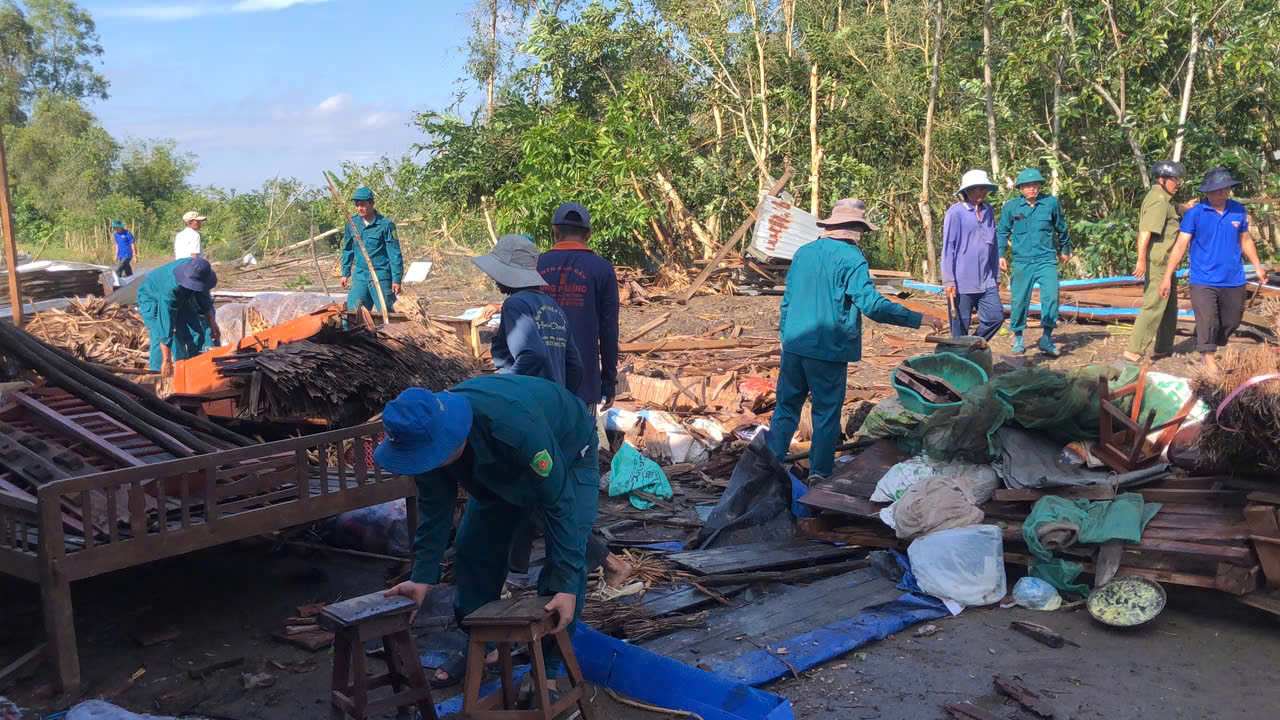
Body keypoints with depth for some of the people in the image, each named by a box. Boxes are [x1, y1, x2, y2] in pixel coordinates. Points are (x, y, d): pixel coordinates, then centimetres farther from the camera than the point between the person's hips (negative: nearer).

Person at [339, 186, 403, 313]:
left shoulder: (385, 224, -10)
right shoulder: (352, 223, 4)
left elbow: (395, 254, -9)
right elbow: (348, 249, 16)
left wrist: (396, 279, -11)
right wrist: (345, 273, 16)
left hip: (381, 276, -5)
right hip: (360, 275, 5)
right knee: (353, 310, 2)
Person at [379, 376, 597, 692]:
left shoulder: (516, 427, -47)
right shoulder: (429, 434, -27)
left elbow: (558, 501, -39)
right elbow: (434, 508, -14)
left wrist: (566, 586, -38)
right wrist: (422, 577, -18)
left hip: (566, 454, -5)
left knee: (568, 557, -17)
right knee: (472, 548, 4)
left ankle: (551, 665, -1)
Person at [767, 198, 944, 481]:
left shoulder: (803, 253, 9)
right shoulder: (851, 259, -11)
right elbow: (872, 304, -19)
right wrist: (918, 319, -14)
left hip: (793, 345, 6)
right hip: (828, 351, -5)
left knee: (787, 406, 15)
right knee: (826, 412, 7)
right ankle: (819, 473, 12)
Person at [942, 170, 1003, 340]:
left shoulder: (988, 211, 12)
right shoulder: (956, 212, -6)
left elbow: (993, 246, 18)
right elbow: (948, 247, -8)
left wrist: (996, 276, 18)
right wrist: (948, 281, -12)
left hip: (986, 282, 6)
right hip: (962, 282, -6)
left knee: (996, 316, 0)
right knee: (960, 328, 0)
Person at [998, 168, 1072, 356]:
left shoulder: (1051, 203, 2)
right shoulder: (1011, 207, 1)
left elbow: (1061, 228, 18)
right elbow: (1002, 232, 10)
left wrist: (1065, 250, 29)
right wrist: (1000, 255, -1)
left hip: (1046, 260, 0)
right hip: (1022, 261, 0)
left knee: (1051, 296, -11)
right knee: (1020, 300, 4)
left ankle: (1046, 338, -1)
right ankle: (1018, 337, 20)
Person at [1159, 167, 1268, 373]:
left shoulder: (1239, 211, 5)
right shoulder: (1194, 214, -8)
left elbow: (1245, 240, 19)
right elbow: (1180, 245, -7)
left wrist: (1258, 266, 18)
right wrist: (1167, 277, -11)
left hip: (1234, 281, 4)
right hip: (1204, 281, -4)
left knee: (1231, 322, 14)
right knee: (1207, 321, -8)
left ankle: (1215, 347, 36)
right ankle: (1209, 359, 1)